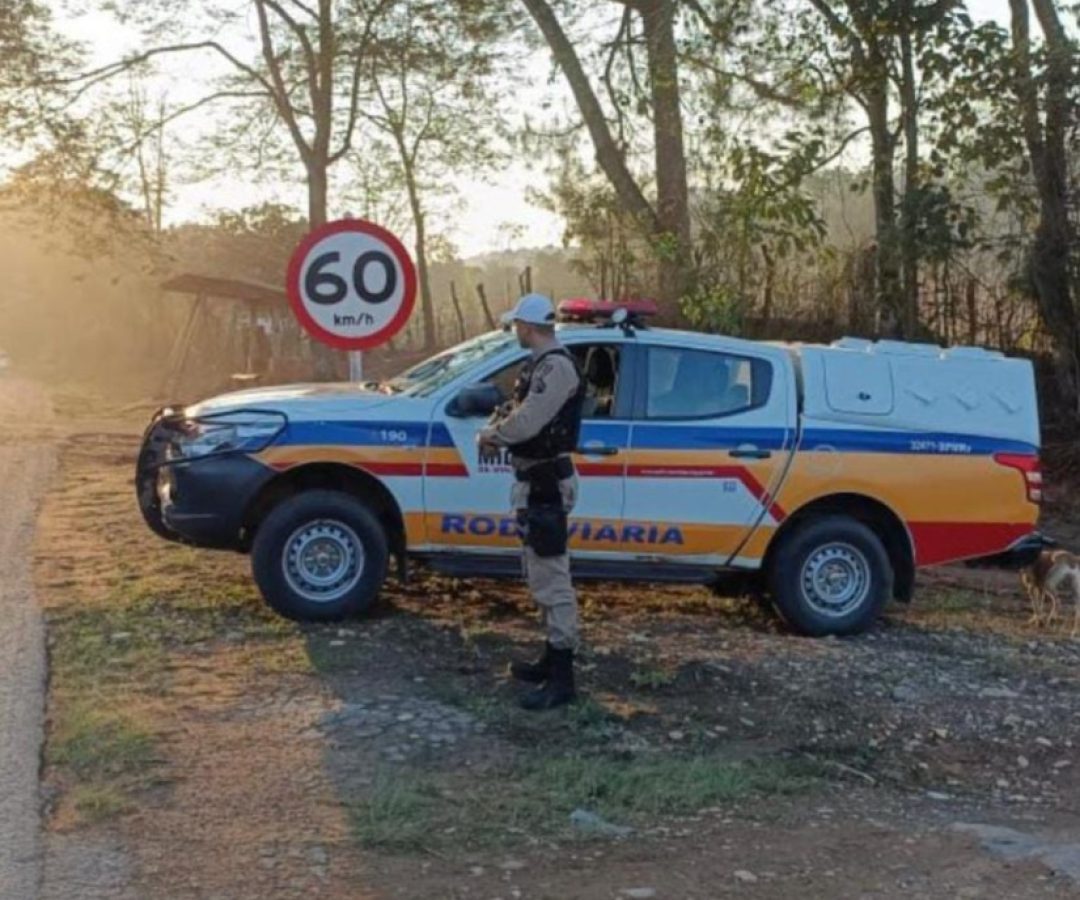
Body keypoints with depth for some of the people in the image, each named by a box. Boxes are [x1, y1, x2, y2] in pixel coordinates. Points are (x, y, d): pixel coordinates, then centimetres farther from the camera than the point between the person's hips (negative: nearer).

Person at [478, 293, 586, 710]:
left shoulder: (556, 367, -19)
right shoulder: (540, 364, 14)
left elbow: (525, 423, -26)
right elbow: (518, 410, 19)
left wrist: (491, 435, -8)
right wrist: (496, 426, -2)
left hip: (546, 485, -11)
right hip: (535, 482, 11)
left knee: (552, 580, -8)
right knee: (541, 575, 19)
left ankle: (562, 680, -4)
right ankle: (553, 659, 30)